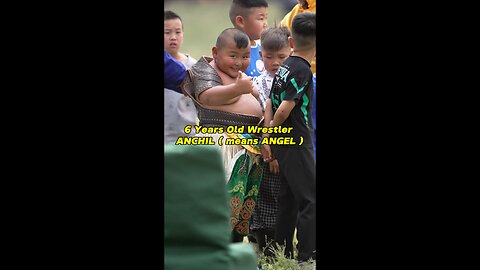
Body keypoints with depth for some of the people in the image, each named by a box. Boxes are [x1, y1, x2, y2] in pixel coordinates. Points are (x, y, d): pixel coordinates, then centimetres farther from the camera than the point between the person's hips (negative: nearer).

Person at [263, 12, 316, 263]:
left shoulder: (284, 68, 9)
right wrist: (274, 127, -1)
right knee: (310, 202, -7)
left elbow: (270, 102, 11)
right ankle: (306, 258, -10)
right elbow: (285, 108, -21)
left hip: (283, 145, 9)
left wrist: (267, 136, 10)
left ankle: (283, 253, 19)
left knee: (288, 200, 14)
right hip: (298, 143, -9)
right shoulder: (302, 70, -16)